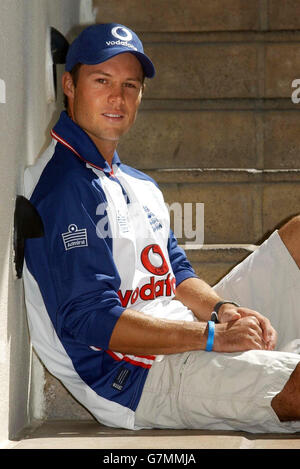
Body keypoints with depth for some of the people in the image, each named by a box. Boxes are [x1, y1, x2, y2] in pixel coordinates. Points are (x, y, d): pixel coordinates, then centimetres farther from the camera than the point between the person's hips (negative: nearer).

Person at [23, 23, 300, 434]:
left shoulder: (139, 185, 20)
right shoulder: (64, 187, -13)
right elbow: (89, 319, -21)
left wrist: (224, 311, -3)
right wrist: (213, 336, -20)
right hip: (142, 380, -10)